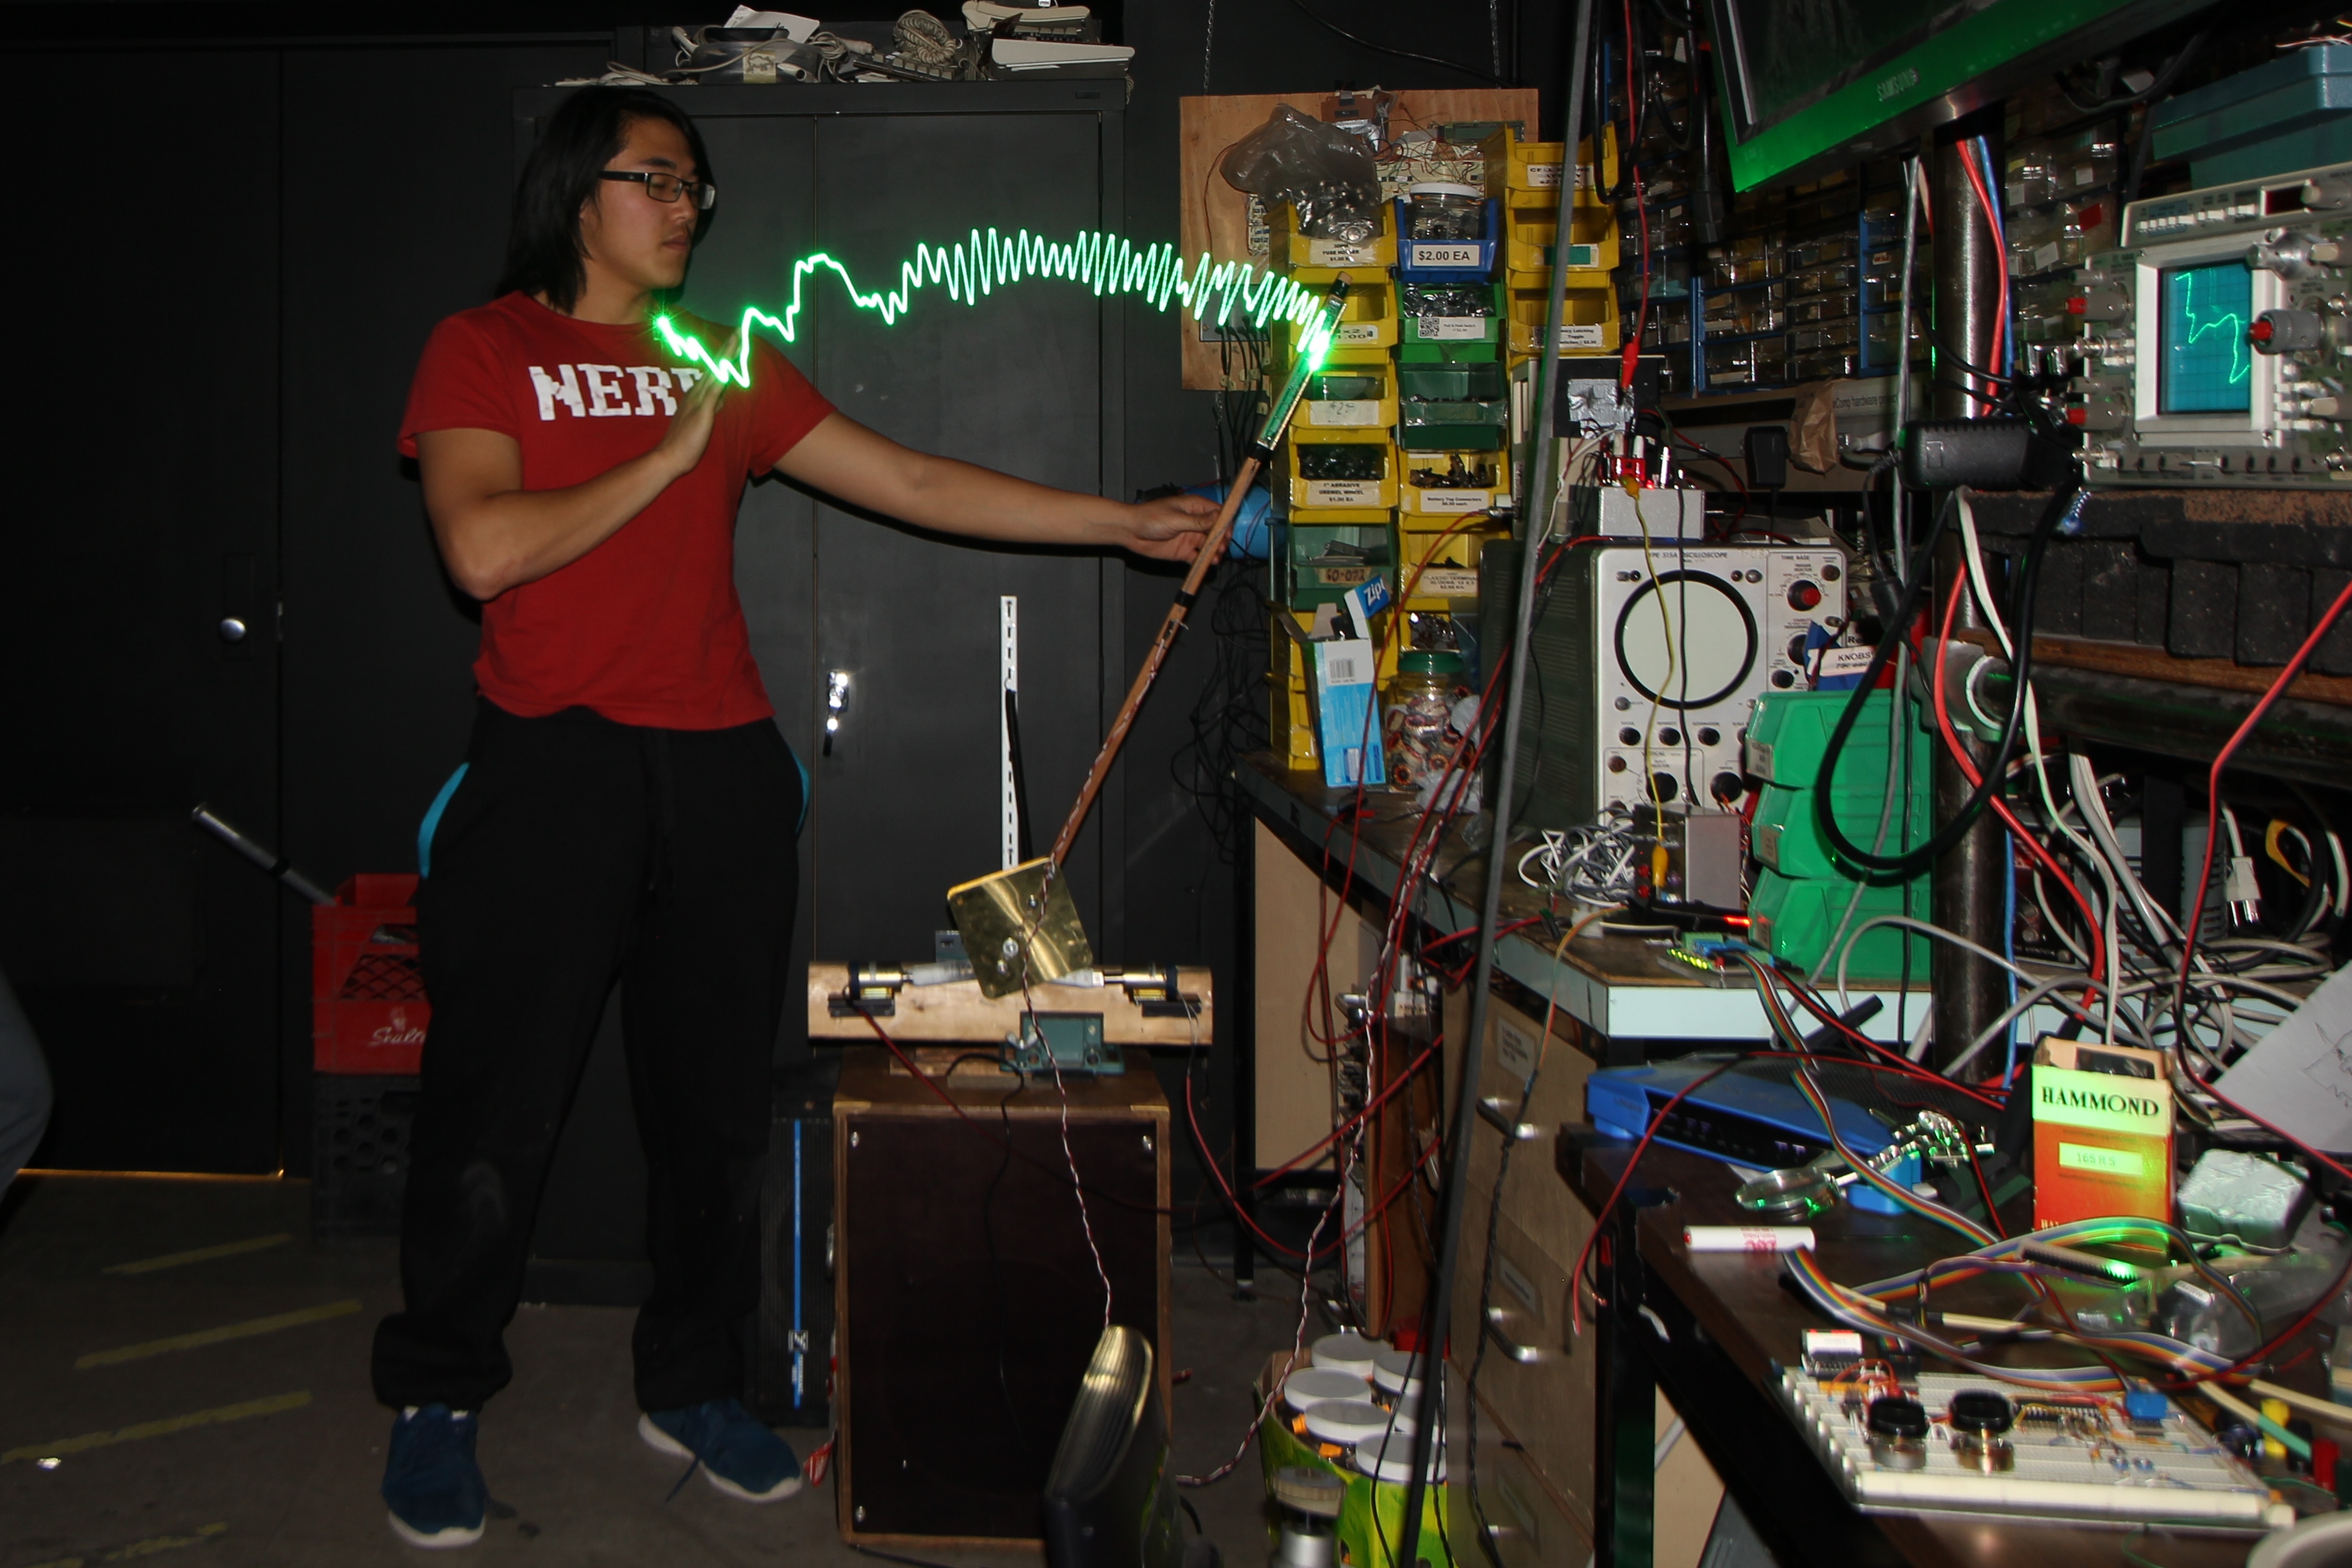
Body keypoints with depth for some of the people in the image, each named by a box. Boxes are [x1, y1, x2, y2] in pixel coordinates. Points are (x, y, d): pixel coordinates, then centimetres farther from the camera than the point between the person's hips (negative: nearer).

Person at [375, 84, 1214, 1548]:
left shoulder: (727, 364, 15)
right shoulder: (486, 348, 4)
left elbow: (919, 484, 12)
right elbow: (485, 547, -11)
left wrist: (1130, 523, 9)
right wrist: (671, 454, -7)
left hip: (722, 768, 4)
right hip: (555, 765, -4)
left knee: (718, 1097, 9)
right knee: (502, 1096, -1)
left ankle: (693, 1386, 25)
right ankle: (437, 1400, 18)